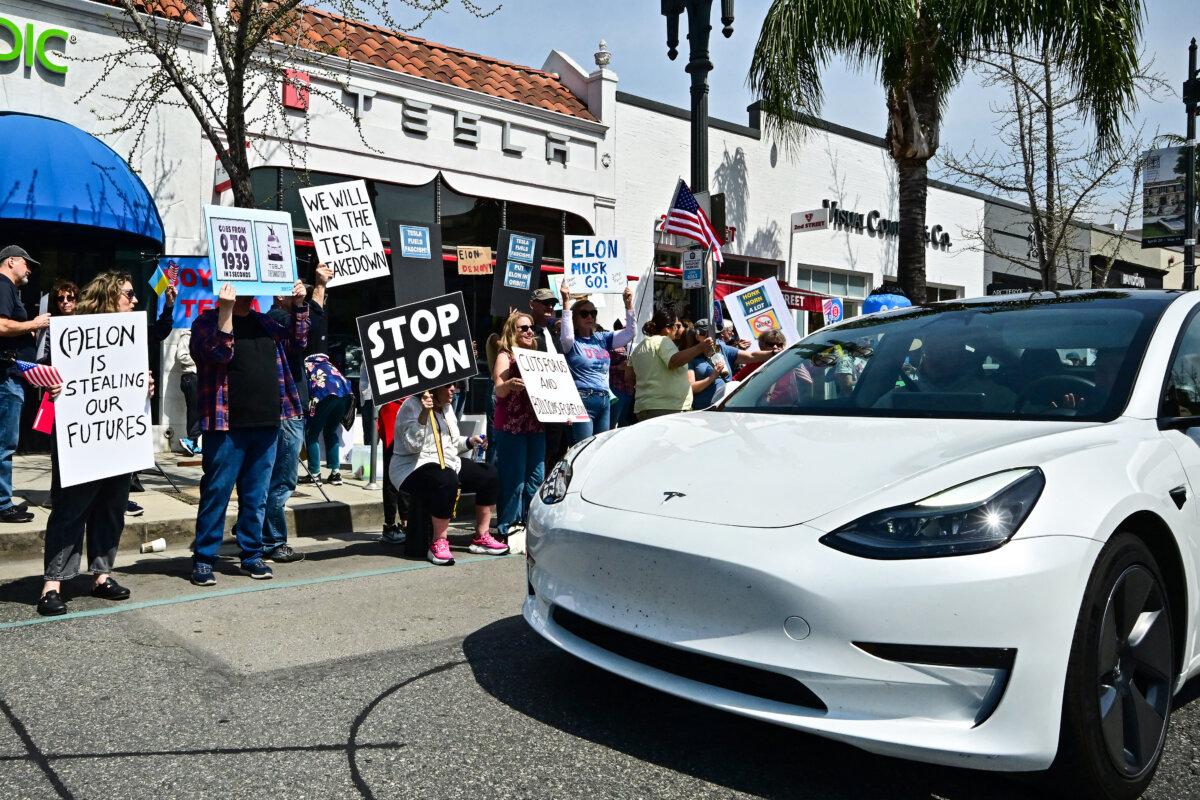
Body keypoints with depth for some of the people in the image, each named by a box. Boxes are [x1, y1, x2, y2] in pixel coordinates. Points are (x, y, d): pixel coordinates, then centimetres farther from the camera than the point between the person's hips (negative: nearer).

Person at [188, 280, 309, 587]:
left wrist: (299, 304, 14)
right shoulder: (207, 321, 0)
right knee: (216, 493, 0)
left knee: (256, 495, 11)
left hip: (267, 423, 6)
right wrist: (226, 310, -22)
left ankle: (251, 555, 21)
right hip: (227, 426, -6)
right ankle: (203, 559, 10)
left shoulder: (262, 321, 17)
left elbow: (296, 340, 25)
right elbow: (221, 352, -17)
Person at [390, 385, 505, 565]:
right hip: (413, 467, -9)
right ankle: (439, 544, -29)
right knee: (446, 480, -39)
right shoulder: (412, 406, -12)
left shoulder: (446, 408, 14)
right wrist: (424, 414, -32)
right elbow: (412, 445, -24)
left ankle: (481, 537, 2)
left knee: (489, 474, -4)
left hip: (448, 463, 9)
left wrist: (469, 441, 5)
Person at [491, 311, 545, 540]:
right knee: (514, 478, -7)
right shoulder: (505, 356, -2)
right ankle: (509, 527, 1)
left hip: (535, 425, 7)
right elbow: (499, 390, -15)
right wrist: (509, 384, -38)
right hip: (511, 426, -7)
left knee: (536, 477, 7)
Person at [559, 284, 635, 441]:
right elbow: (567, 336, -23)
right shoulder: (572, 342, 0)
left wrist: (629, 305, 1)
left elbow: (629, 333, 12)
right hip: (582, 400, -6)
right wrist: (566, 304, -24)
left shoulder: (602, 339, 15)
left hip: (604, 401, 6)